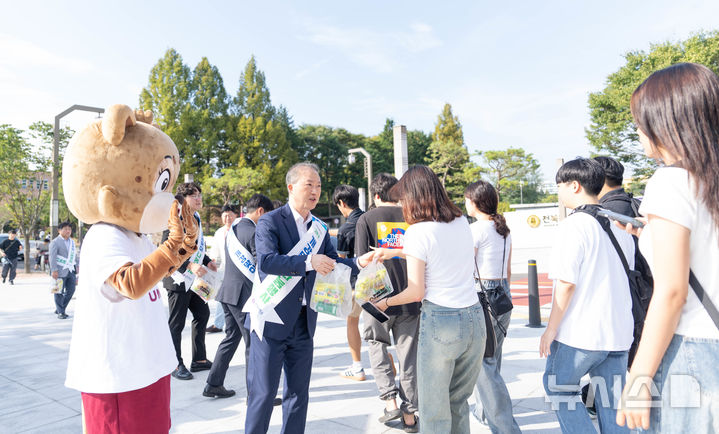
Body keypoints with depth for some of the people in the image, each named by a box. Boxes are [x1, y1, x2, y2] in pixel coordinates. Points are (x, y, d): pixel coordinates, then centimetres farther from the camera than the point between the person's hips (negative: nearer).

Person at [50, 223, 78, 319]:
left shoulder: (72, 242, 17)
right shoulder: (55, 242, -6)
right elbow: (52, 257, -12)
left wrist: (76, 267, 18)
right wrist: (54, 270, -19)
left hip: (70, 271, 7)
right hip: (60, 271, -7)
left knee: (71, 290, 7)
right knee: (59, 292, 0)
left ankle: (59, 309, 21)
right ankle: (60, 312, 8)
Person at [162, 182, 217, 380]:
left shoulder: (196, 218, 13)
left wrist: (207, 261, 10)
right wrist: (189, 265, -31)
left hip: (194, 280, 10)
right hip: (178, 279, -10)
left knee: (202, 313, 15)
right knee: (176, 323, 2)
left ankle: (199, 360, 26)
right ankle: (176, 365, 17)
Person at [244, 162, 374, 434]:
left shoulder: (319, 228, 10)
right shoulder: (270, 222, -9)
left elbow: (332, 263, 10)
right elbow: (266, 260, -24)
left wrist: (358, 263, -8)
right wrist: (308, 263, -30)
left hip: (304, 323, 6)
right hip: (271, 321, -6)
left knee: (299, 392, 16)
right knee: (263, 393, 3)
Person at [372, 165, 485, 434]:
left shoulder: (418, 231, -12)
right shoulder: (462, 222, 7)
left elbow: (417, 292, -11)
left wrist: (384, 303, 5)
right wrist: (397, 252, 31)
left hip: (440, 321, -6)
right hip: (475, 320, 6)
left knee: (434, 411, 10)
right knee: (459, 403, 21)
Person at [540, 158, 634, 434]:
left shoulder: (573, 225, -15)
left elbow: (566, 284, -18)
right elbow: (627, 276, 16)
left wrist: (551, 329, -10)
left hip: (579, 333, -7)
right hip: (619, 332, 7)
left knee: (559, 386, 12)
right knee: (611, 399, 15)